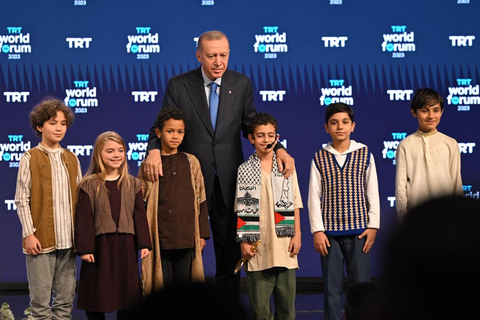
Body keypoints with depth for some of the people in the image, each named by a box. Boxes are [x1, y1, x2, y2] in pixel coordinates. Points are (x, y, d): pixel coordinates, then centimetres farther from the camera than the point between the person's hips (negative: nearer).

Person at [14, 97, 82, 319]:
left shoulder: (72, 159, 13)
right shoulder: (30, 158, -1)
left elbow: (79, 199, 15)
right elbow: (22, 200, -4)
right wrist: (29, 233, -12)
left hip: (68, 240, 5)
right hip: (41, 240, -5)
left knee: (66, 300, 7)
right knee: (41, 300, -4)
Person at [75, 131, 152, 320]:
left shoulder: (133, 184, 7)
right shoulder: (89, 185, -3)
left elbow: (139, 215, 7)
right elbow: (84, 219, -5)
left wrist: (144, 244, 2)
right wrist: (85, 248, -10)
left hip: (126, 245, 3)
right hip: (99, 245, -3)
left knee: (126, 290, 8)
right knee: (96, 295, 4)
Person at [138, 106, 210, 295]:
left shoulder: (191, 163, 9)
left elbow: (201, 200, 11)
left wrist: (202, 233, 7)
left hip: (187, 237, 2)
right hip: (160, 238, -2)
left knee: (184, 281, 5)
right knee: (162, 287, 0)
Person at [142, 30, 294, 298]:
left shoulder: (242, 84, 4)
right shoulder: (179, 85, -3)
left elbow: (251, 124, 6)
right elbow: (162, 126, -5)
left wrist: (278, 148, -11)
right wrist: (154, 150, -27)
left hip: (228, 181, 2)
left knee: (229, 248, 9)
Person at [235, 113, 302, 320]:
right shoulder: (245, 170, 2)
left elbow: (295, 204, 8)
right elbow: (241, 210, 2)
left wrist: (297, 234, 2)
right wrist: (244, 241, -3)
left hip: (284, 243, 1)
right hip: (258, 245, -1)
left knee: (286, 296, 5)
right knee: (259, 300, 1)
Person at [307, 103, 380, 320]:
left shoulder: (365, 155, 3)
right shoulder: (319, 159, 2)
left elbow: (372, 194, 4)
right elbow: (314, 198, 1)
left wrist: (373, 226, 0)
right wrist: (317, 231, -5)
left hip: (359, 231, 0)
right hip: (330, 233, 0)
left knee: (361, 284, 1)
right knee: (332, 287, 4)